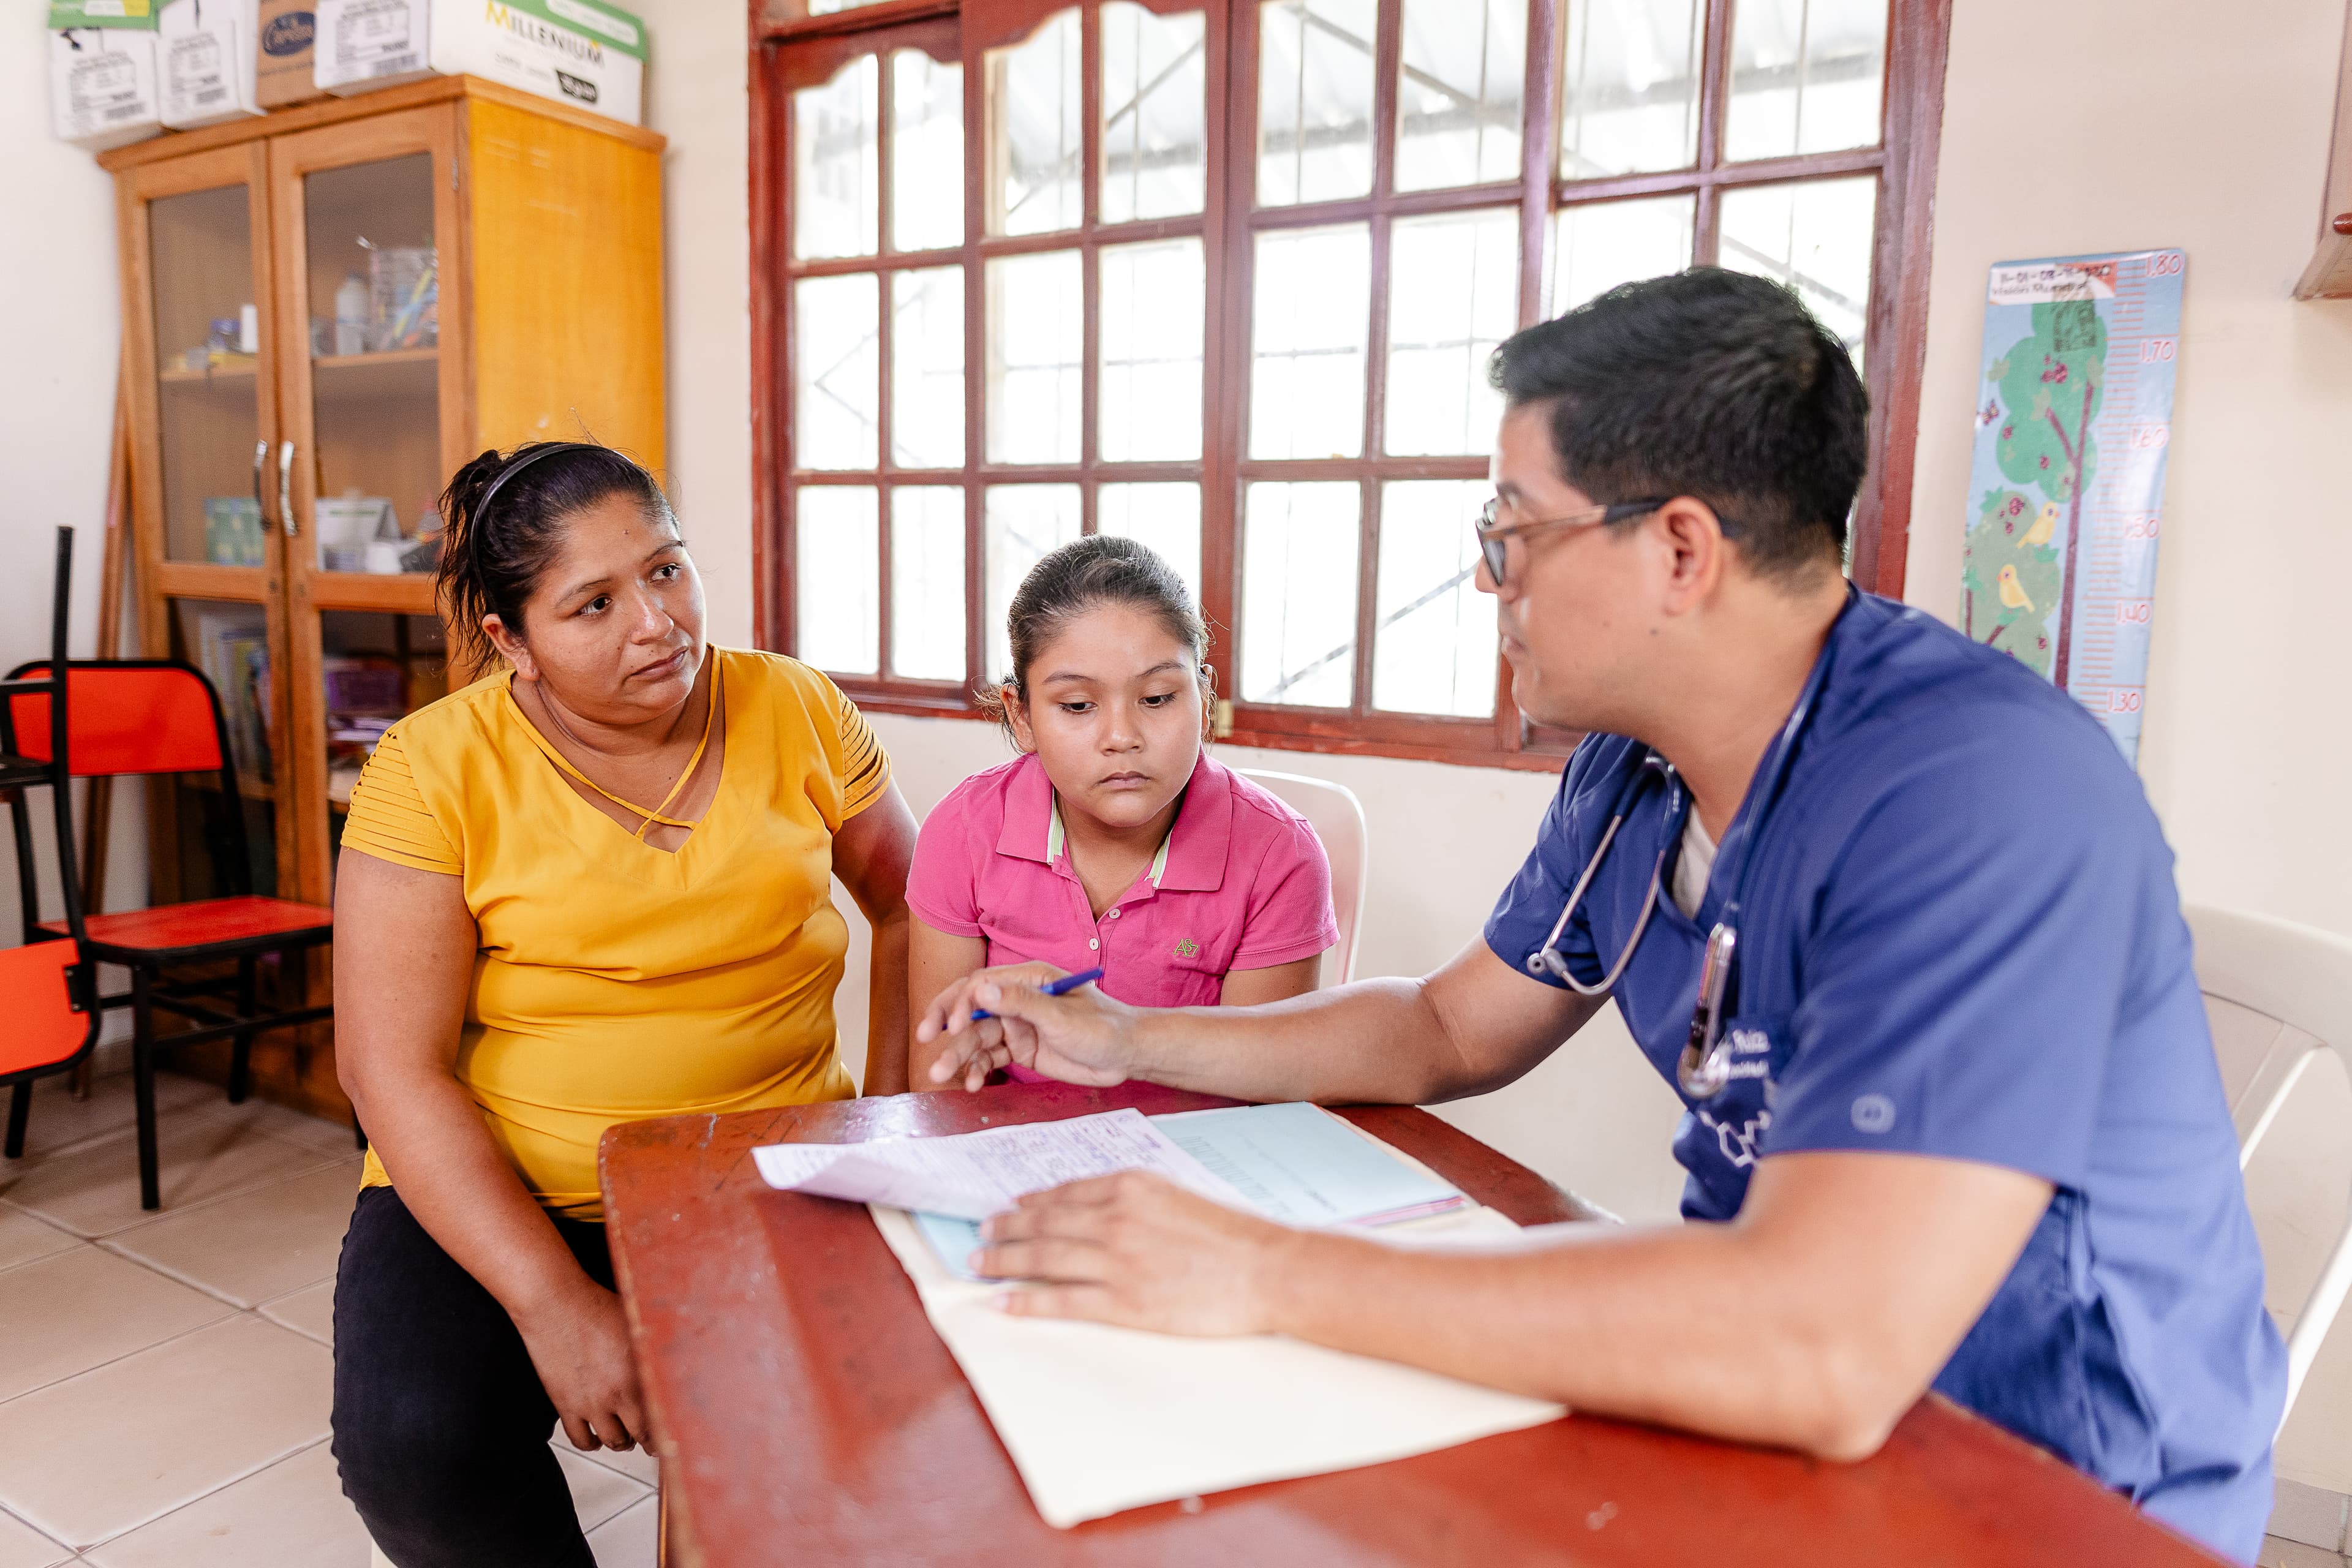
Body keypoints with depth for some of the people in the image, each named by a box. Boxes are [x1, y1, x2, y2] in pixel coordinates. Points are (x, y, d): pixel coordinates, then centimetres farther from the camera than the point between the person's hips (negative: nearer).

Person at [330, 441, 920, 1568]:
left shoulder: (799, 712, -1)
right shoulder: (434, 767, -8)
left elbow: (912, 908, 10)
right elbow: (391, 1069, -11)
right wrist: (554, 1304, -20)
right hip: (498, 1184, -1)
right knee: (415, 1448, -26)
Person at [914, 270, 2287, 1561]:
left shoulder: (1983, 792, -29)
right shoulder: (1631, 769, -2)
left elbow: (1824, 1358, -38)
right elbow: (1456, 1032, 11)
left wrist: (1268, 1274, -32)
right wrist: (1132, 1044, 4)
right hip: (1768, 1404, 7)